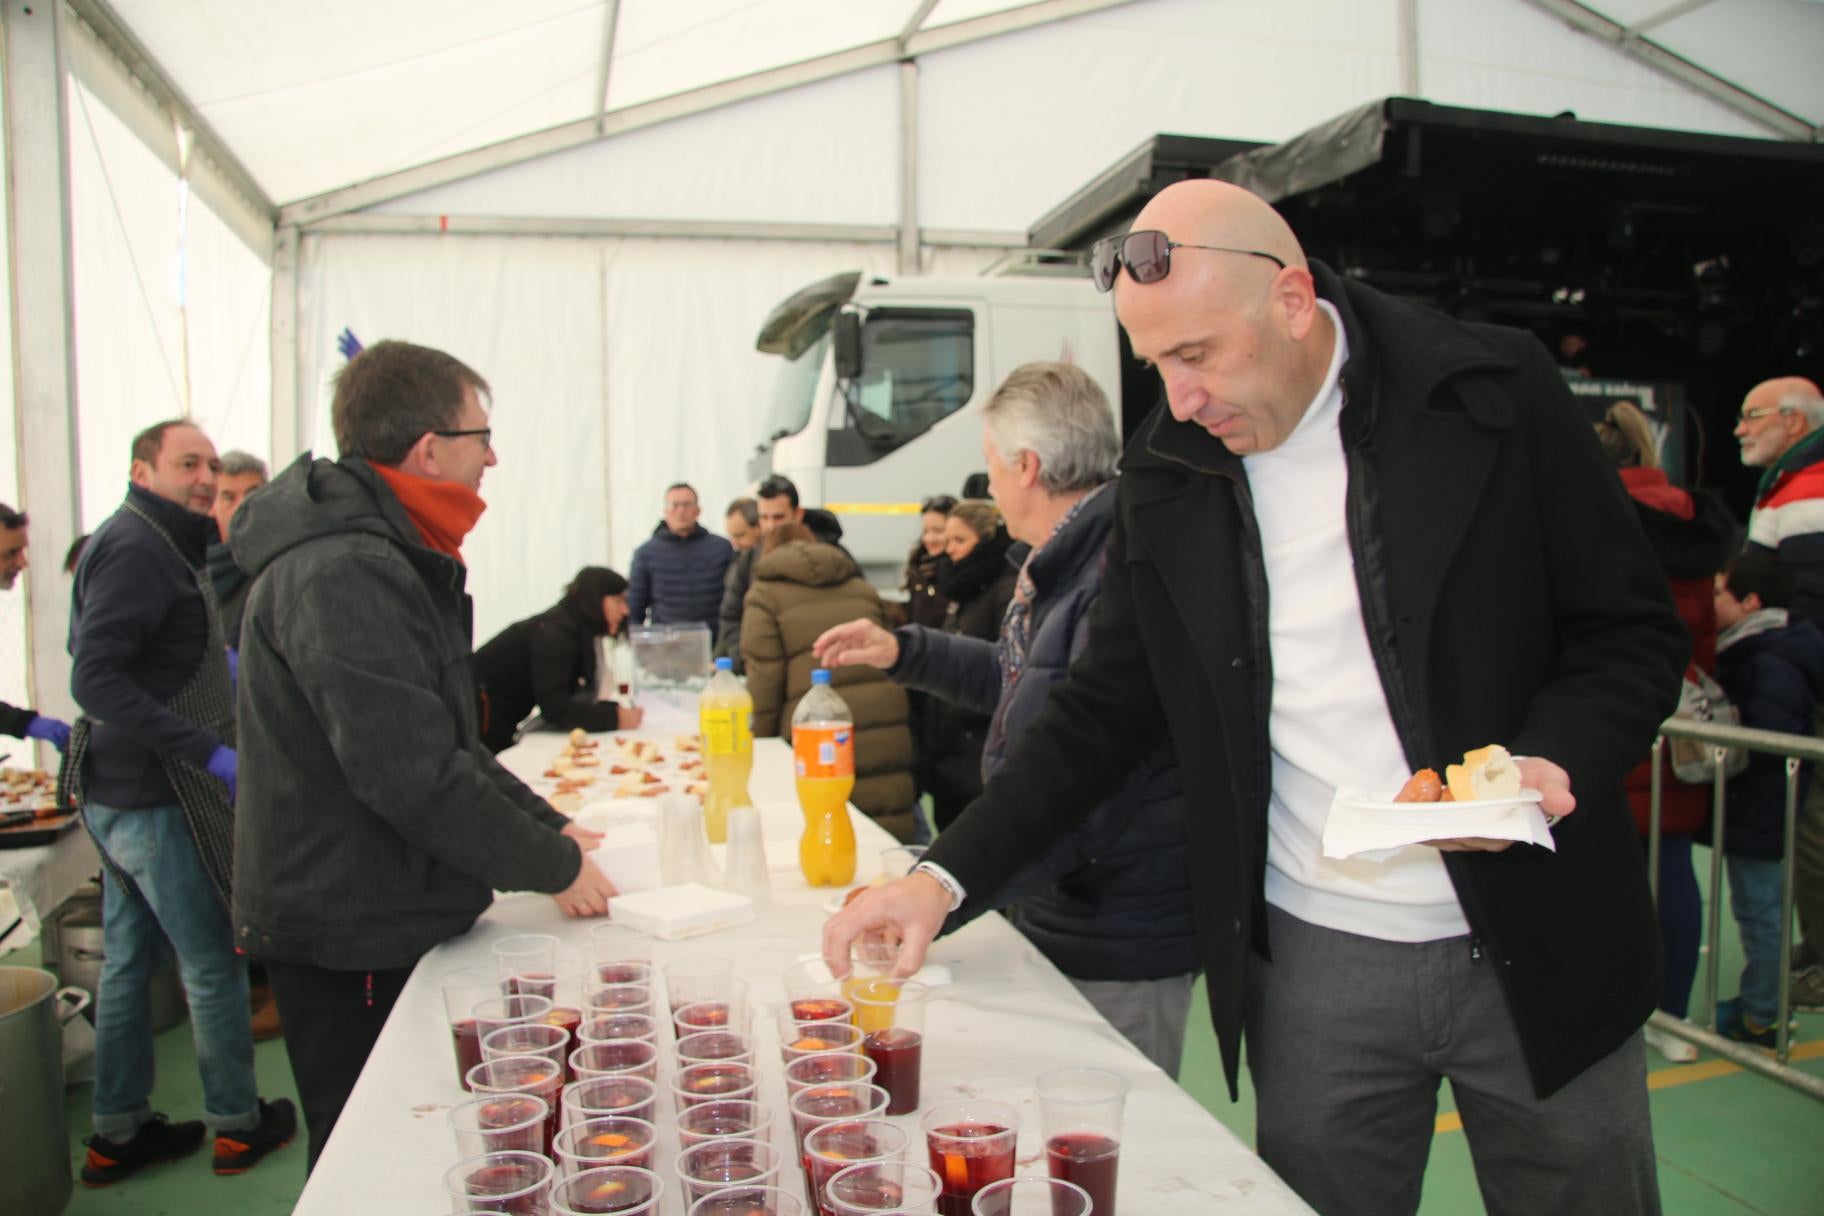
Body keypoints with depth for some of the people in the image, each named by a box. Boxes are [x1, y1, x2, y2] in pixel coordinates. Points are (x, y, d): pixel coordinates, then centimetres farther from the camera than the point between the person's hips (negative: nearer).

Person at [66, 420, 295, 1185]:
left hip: (119, 791, 10)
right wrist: (210, 751, -30)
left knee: (128, 960, 16)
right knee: (213, 961, 3)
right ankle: (237, 1123, 17)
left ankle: (117, 1132, 27)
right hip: (154, 796, -10)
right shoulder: (137, 547, -18)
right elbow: (96, 679, -26)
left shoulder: (153, 545, 13)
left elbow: (95, 651, 22)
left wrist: (213, 660, 18)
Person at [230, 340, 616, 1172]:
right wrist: (553, 867, -16)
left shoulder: (385, 559, 13)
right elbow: (412, 775, -27)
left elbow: (446, 738, 19)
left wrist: (548, 825, 12)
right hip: (350, 946, -10)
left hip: (389, 923, 10)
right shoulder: (344, 573, -22)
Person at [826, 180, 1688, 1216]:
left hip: (1540, 947, 0)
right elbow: (1105, 712, 3)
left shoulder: (1496, 391, -7)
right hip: (1313, 964, 1)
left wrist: (1552, 761, -22)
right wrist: (945, 879, -6)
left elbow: (1636, 633, -1)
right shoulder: (1166, 476, -1)